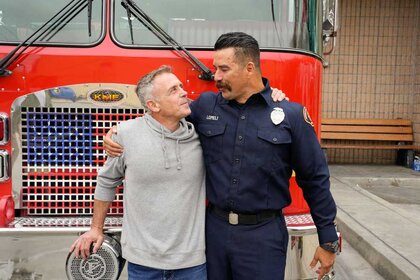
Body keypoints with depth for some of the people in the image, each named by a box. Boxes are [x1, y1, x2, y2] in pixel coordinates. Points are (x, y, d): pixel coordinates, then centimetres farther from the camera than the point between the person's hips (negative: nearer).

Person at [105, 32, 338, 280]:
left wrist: (328, 240, 0)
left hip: (264, 235, -2)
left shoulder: (291, 115, -7)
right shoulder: (205, 106, 1)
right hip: (214, 228, 3)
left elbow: (315, 180, -3)